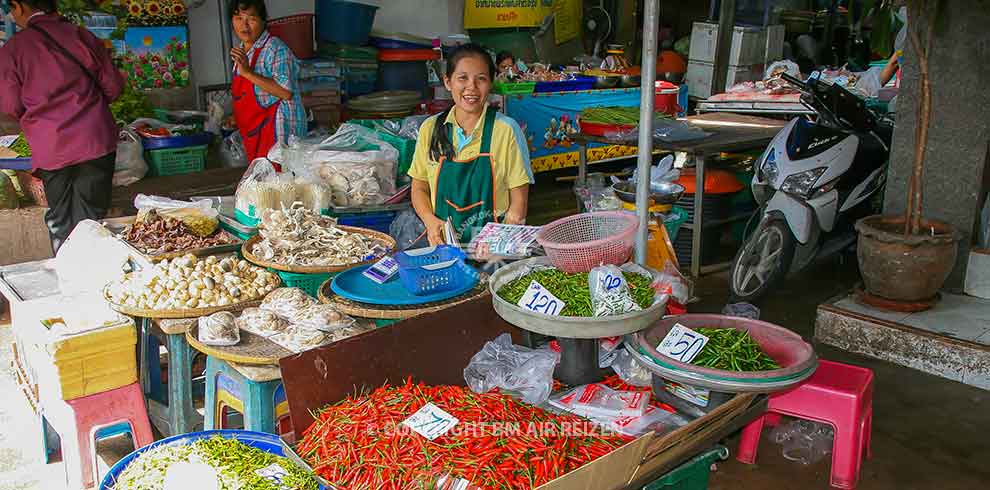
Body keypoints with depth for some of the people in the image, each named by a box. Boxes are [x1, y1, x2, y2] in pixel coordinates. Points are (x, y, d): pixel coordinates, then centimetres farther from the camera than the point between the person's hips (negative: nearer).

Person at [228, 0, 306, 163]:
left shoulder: (275, 48, -12)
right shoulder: (241, 50, 14)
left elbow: (286, 92, -24)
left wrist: (248, 72, -25)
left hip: (276, 129, -9)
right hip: (254, 132, 9)